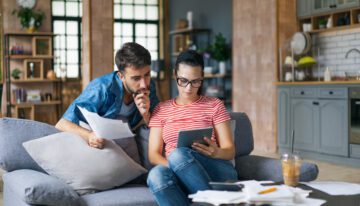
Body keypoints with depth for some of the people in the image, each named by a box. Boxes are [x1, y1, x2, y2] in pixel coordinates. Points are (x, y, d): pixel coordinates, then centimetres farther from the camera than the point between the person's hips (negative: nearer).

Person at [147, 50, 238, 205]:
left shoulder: (214, 105, 14)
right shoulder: (161, 109, 18)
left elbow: (229, 151, 8)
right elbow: (153, 154, 10)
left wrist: (216, 152, -18)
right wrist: (174, 166, -13)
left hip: (216, 172, -1)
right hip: (180, 178, 2)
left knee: (178, 154, -34)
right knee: (156, 174, -35)